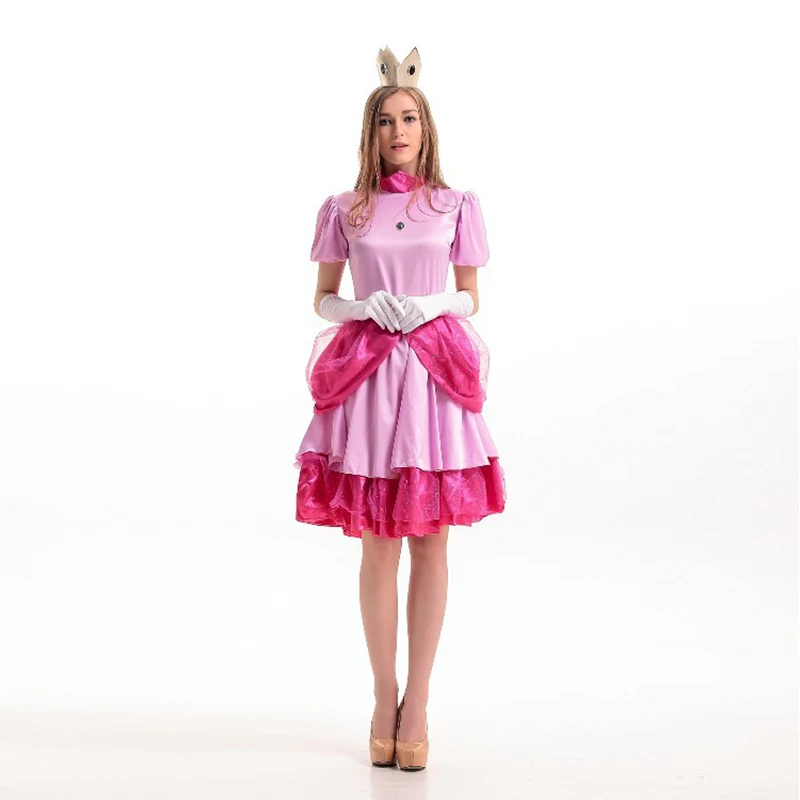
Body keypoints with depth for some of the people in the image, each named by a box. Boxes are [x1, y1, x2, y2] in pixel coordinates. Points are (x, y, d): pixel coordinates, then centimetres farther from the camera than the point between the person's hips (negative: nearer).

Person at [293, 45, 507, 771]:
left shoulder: (456, 207, 6)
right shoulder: (345, 210, 6)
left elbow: (470, 297, 11)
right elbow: (323, 300, 10)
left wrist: (432, 306, -9)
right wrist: (364, 308, -10)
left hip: (435, 372, 0)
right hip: (368, 373, 0)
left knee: (430, 542, 2)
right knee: (379, 545, 3)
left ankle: (416, 704, 11)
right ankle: (385, 698, 16)